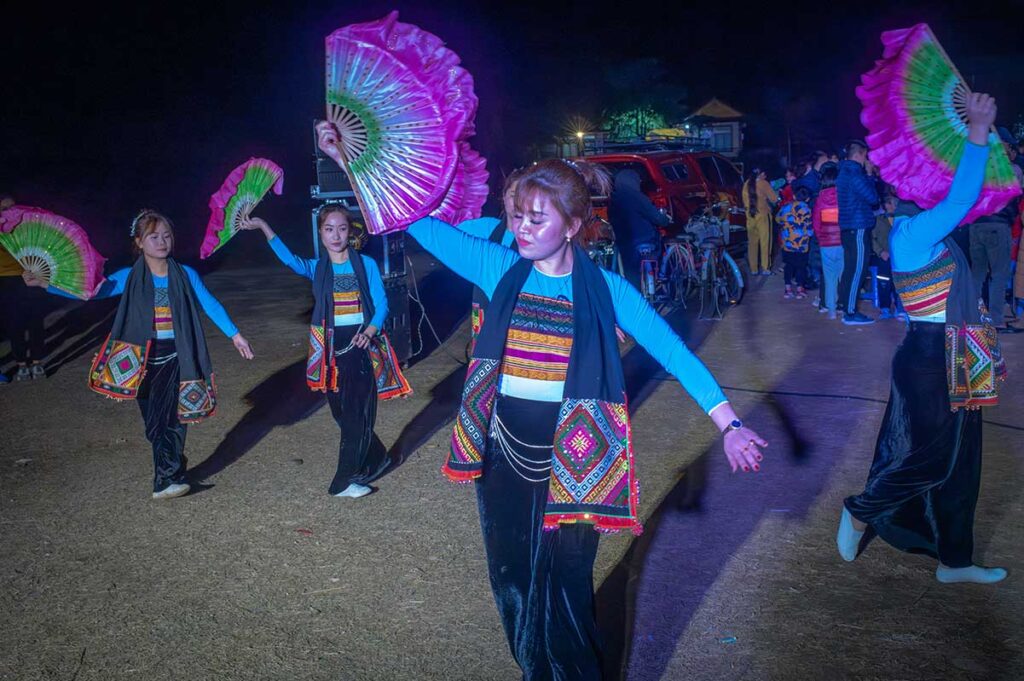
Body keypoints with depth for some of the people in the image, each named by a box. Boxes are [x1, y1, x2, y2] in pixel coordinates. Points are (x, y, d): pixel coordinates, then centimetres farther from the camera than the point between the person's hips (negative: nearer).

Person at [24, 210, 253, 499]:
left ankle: (166, 480, 0)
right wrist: (44, 283, -12)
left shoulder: (185, 275, 1)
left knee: (167, 418, -9)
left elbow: (211, 305, 6)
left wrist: (234, 334, 5)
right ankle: (172, 467, 22)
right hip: (142, 359, 1)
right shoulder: (129, 278, 1)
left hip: (175, 357, -1)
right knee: (155, 421, 6)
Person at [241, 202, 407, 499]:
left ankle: (344, 481, 6)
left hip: (361, 345, -2)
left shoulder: (366, 264, 0)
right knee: (342, 412, 10)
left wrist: (369, 332, -20)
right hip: (331, 348, 3)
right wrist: (263, 227, -29)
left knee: (358, 413, -3)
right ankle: (375, 458, 32)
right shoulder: (317, 268, 4)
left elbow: (381, 304, -2)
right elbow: (289, 259, -17)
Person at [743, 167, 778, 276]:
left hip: (750, 216, 5)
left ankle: (753, 269, 9)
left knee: (752, 242, 8)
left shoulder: (747, 184, 6)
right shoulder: (763, 183, -8)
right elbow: (774, 199, -7)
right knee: (765, 242, 0)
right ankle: (765, 268, -2)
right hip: (763, 215, -5)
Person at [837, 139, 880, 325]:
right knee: (856, 270, -8)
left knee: (850, 269, 14)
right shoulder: (854, 174, -14)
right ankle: (850, 312, -7)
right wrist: (870, 179, 0)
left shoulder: (844, 172, 17)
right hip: (858, 228, -10)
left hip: (848, 228, 10)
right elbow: (872, 198, -14)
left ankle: (846, 306, 20)